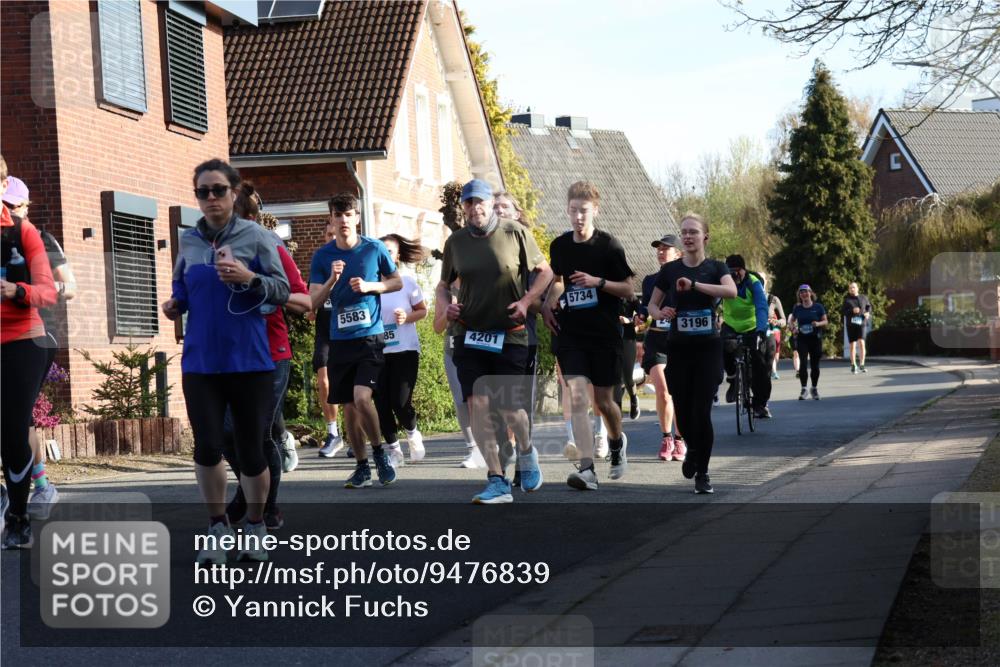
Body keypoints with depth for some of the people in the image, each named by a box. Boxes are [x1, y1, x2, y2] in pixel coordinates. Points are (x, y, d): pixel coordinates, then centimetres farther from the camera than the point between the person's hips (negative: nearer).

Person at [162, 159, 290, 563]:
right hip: (200, 361, 2)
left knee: (250, 447, 3)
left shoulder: (256, 236, -2)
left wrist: (248, 278, -19)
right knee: (207, 446, -7)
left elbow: (282, 290, -3)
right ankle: (218, 529, 12)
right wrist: (174, 306, 0)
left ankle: (255, 529, 23)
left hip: (249, 360, -2)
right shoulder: (189, 241, 9)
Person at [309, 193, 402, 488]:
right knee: (348, 407, 7)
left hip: (370, 336, -3)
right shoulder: (322, 256, 2)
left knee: (362, 398, -19)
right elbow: (313, 302, 0)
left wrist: (369, 286, -7)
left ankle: (379, 452, 4)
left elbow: (397, 282, 11)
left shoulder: (375, 249, -2)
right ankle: (362, 467, 21)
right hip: (340, 340, 3)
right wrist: (332, 280, -18)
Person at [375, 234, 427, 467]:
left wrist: (407, 318, -12)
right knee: (381, 403, -2)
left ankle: (412, 434, 24)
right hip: (376, 351, 1)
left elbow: (423, 310, 7)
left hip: (404, 350, -1)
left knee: (400, 402, -9)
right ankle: (393, 450, 17)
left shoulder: (407, 282, -2)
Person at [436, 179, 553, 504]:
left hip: (509, 334, -2)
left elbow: (545, 271, 7)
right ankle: (497, 481, -7)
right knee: (477, 403, -11)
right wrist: (445, 304, -3)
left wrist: (526, 301, -8)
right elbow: (443, 285, 19)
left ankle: (526, 452, 33)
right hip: (469, 334, 2)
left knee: (510, 407, -2)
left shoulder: (515, 233, -2)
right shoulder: (456, 241, 5)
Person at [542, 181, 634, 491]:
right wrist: (548, 304, 7)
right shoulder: (559, 245, 5)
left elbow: (629, 289, -3)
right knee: (577, 397, -14)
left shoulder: (609, 245, -6)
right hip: (571, 333, 2)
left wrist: (598, 281, -18)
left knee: (603, 400, 6)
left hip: (605, 334, -2)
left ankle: (617, 440, 40)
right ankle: (587, 468, -20)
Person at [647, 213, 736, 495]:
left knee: (702, 411, -9)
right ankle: (693, 450, 35)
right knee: (682, 411, 2)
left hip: (708, 348, -2)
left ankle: (702, 473, 4)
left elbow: (731, 290, -20)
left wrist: (694, 284, -28)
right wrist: (660, 313, -12)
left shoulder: (715, 267, 0)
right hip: (679, 347, 2)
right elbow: (652, 304, 12)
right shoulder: (669, 269, 5)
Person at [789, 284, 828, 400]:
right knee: (803, 363, -12)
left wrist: (818, 323, -18)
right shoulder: (797, 308, 5)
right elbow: (791, 320, 17)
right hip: (802, 338, 0)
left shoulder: (818, 307, 0)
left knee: (815, 364, 6)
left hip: (815, 338, 0)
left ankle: (814, 388, 23)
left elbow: (825, 321, 3)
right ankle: (803, 389, -8)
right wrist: (793, 328, -4)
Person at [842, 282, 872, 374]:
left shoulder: (863, 298, 8)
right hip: (851, 324, 0)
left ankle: (861, 365, -8)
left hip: (861, 323, 0)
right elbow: (842, 311, -2)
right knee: (853, 345, 3)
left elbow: (869, 306, 22)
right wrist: (852, 311, -16)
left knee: (862, 343, -14)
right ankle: (853, 366, 15)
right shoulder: (847, 299, 4)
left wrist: (868, 313, 1)